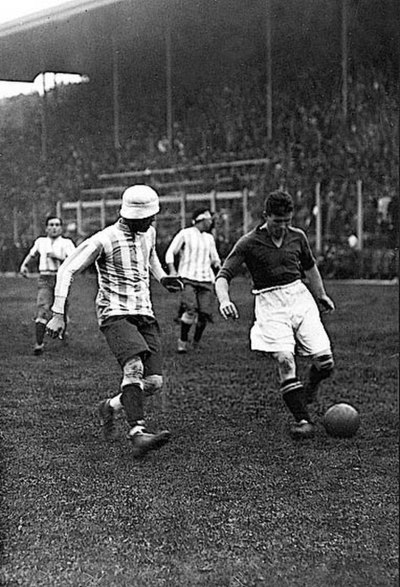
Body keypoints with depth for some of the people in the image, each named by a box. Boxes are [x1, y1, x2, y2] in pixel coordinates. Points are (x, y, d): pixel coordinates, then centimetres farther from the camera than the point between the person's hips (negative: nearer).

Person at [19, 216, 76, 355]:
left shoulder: (67, 243, 5)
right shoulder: (40, 242, 15)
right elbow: (32, 254, 33)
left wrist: (58, 257, -16)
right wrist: (24, 265, 18)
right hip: (45, 280, 1)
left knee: (62, 310, 7)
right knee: (42, 308, -16)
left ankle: (63, 332, 39)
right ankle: (39, 343, -21)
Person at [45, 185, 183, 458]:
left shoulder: (148, 232, 10)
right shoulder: (103, 240, -11)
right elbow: (67, 271, -9)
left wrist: (162, 277, 18)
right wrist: (58, 314, -13)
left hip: (145, 316, 7)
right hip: (116, 315, -6)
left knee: (154, 382, -4)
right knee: (134, 366, -30)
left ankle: (111, 406, 22)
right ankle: (138, 433, -38)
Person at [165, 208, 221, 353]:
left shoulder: (209, 238, 22)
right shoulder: (185, 234, 5)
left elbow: (214, 258, 29)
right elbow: (170, 253, 3)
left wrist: (217, 264, 5)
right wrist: (172, 271, -11)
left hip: (206, 279, 5)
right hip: (188, 278, -5)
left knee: (205, 313, -7)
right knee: (190, 309, -23)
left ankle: (196, 341, 16)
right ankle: (183, 340, -7)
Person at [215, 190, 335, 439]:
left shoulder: (297, 237, 6)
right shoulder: (249, 243, -6)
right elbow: (223, 276, -9)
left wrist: (321, 295, 31)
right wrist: (224, 300, -28)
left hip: (299, 297, 4)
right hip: (270, 304, -3)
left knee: (325, 361, -6)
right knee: (285, 360, -22)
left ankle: (310, 388, 30)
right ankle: (302, 419, -11)